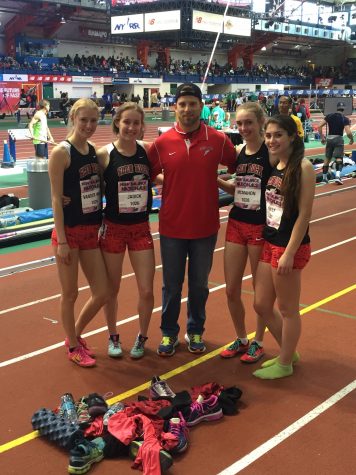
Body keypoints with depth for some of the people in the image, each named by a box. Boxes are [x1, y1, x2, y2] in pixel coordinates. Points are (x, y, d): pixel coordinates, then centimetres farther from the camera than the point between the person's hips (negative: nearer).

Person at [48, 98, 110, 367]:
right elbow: (56, 199, -14)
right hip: (69, 232, -6)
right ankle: (73, 347, 26)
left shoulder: (94, 151, 7)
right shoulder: (61, 153, -12)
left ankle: (75, 334, 33)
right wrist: (61, 240, -16)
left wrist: (101, 225, 10)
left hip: (91, 231, 7)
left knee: (102, 293, 10)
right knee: (70, 293, 7)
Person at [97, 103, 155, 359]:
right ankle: (114, 337, 35)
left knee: (146, 290, 2)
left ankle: (142, 338, 27)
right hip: (113, 229, -2)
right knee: (112, 289, 12)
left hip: (141, 228, 2)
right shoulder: (105, 154, -11)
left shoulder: (147, 150, -3)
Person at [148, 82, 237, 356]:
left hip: (205, 227, 0)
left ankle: (196, 331, 33)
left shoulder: (218, 140, -6)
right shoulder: (162, 143, -5)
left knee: (199, 284, 14)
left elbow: (238, 168, 7)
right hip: (172, 227, 0)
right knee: (171, 285, 12)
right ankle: (169, 333, 29)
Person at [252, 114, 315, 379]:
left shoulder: (303, 167, -15)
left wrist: (289, 253, -19)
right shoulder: (273, 165, 7)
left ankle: (285, 364, 26)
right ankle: (289, 353, 36)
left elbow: (304, 214, -18)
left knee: (287, 309, 7)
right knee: (262, 305, 15)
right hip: (269, 244, 8)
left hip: (290, 246, -8)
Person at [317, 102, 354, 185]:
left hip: (329, 138, 3)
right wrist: (351, 139, 5)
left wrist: (322, 137, 10)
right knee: (339, 158, -5)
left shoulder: (329, 116, 3)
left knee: (327, 158, 14)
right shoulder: (345, 119, -6)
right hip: (339, 139, -3)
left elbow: (319, 126, -1)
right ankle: (338, 176, -26)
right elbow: (348, 132, -14)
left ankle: (324, 178, 22)